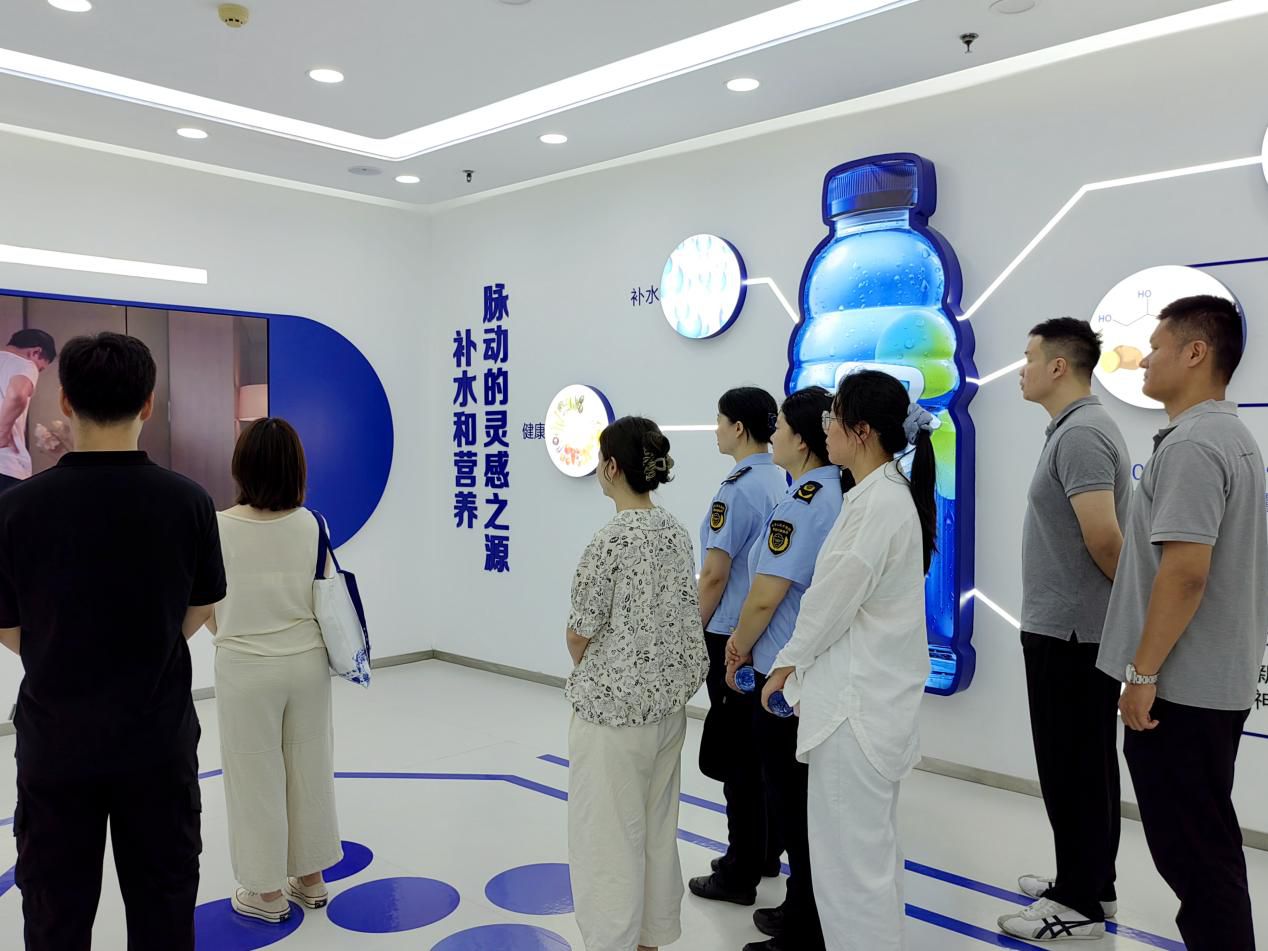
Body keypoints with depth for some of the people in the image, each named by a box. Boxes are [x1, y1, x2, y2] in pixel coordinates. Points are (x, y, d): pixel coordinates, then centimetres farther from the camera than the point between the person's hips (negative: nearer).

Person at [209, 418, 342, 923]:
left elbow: (209, 613, -4)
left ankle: (266, 892, 25)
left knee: (256, 776, 12)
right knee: (310, 768, 17)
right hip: (306, 662, 3)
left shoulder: (218, 528, -14)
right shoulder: (310, 525, -8)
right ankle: (311, 878, 32)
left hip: (246, 670, -3)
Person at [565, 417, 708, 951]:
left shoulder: (612, 539, -20)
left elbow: (579, 632, -13)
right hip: (668, 702, 8)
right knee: (657, 827, 19)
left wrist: (582, 669, 8)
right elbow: (680, 616, 9)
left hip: (613, 707, -7)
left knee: (608, 835, 7)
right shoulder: (678, 534, 2)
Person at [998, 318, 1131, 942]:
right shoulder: (1080, 428, 13)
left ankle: (1079, 904, 12)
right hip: (1078, 627, 10)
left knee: (1070, 768, 0)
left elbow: (1102, 535, -26)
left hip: (1067, 630, -10)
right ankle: (1091, 883, 30)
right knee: (1088, 764, 17)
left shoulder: (1079, 434, -19)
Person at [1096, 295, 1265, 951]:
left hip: (1181, 686, -10)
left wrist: (1142, 673, -19)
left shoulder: (1191, 445, -19)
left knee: (1190, 847, 1)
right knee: (1206, 840, 20)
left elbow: (1185, 570, -25)